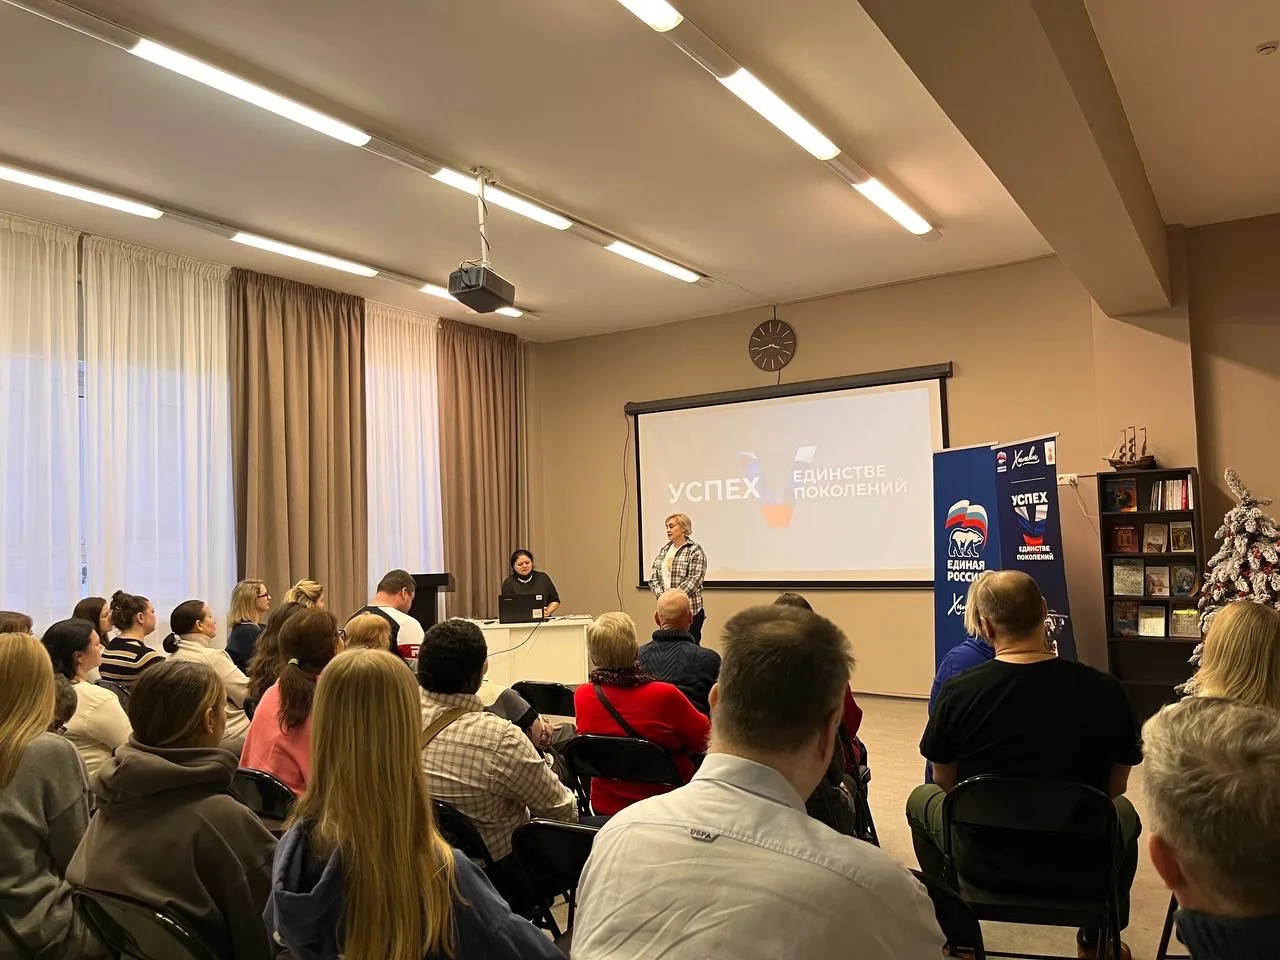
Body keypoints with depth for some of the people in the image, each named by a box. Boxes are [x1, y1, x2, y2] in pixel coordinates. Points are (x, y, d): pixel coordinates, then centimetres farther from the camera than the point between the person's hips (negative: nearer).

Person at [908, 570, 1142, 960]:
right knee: (1124, 811, 34)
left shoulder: (957, 692, -20)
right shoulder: (1106, 691, -17)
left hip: (982, 863, -1)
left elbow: (945, 783, -3)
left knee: (921, 798, 30)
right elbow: (1114, 788, -1)